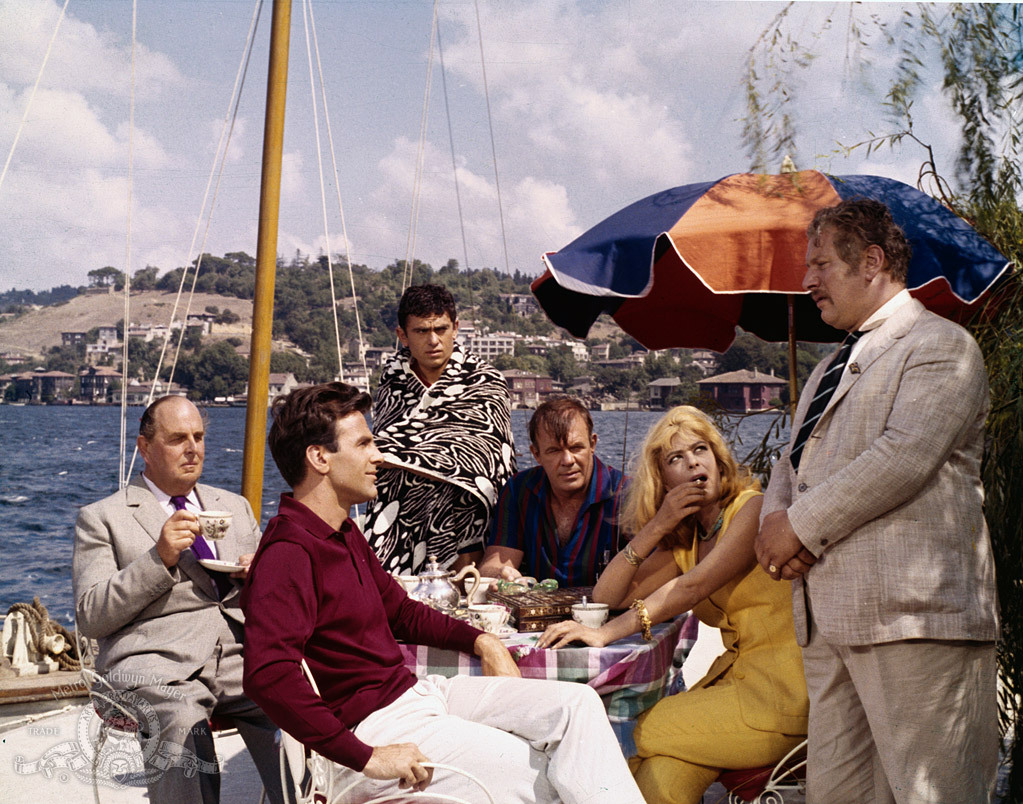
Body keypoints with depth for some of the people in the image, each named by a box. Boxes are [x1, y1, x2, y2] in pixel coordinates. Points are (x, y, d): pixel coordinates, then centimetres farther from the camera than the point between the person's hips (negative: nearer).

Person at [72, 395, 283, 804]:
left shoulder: (234, 506, 26)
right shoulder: (101, 518, 12)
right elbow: (90, 618, 1)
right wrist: (159, 558, -10)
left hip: (241, 653, 3)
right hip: (156, 661, -3)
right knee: (180, 725, -37)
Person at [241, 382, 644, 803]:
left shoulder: (345, 535, 16)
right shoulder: (288, 554, -19)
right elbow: (268, 675, -33)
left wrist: (482, 641, 12)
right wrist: (366, 758, -32)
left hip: (413, 690, 10)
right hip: (371, 726, -10)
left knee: (577, 703, -4)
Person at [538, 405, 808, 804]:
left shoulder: (755, 510, -7)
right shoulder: (682, 540, 15)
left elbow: (695, 586, -19)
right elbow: (606, 597, 7)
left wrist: (607, 634, -27)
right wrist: (657, 525, -4)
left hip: (782, 686, -6)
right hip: (736, 675, 6)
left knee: (655, 732, -17)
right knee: (664, 764, -18)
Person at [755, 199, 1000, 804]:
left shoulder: (940, 344, -1)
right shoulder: (831, 368, 28)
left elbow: (905, 457, -16)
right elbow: (792, 463, 26)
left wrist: (801, 525, -10)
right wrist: (775, 520, 2)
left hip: (912, 617, -8)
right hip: (827, 618, 8)